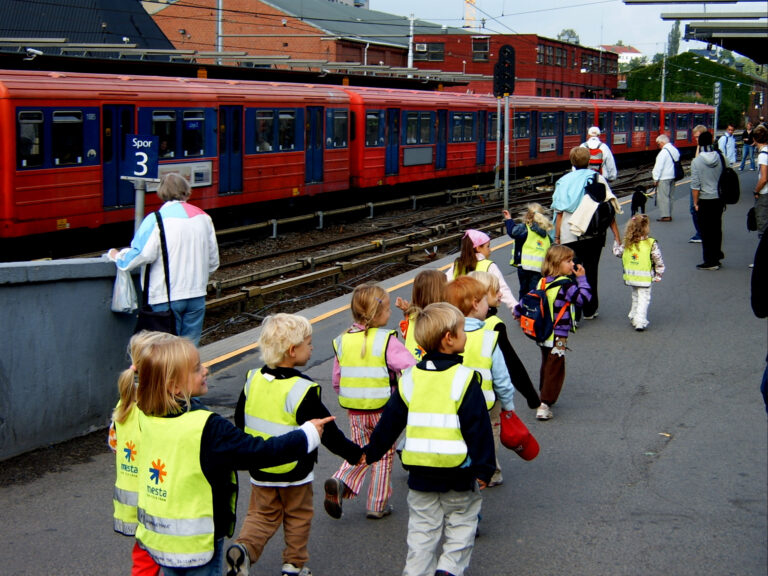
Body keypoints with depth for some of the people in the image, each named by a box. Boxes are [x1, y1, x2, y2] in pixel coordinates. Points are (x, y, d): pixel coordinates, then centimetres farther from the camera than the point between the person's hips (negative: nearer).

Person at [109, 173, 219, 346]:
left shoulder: (156, 220, -11)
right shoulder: (203, 218, 6)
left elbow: (142, 255, -18)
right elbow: (213, 260, 10)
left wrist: (118, 256, 1)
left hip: (166, 298, -4)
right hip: (197, 296, 4)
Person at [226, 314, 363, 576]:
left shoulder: (253, 380, -4)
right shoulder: (302, 390, -22)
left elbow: (239, 420, 6)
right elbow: (326, 431, -19)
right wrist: (355, 454, -7)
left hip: (259, 469, 4)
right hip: (294, 472, -4)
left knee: (262, 514, 16)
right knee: (298, 517, 16)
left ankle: (243, 548, -7)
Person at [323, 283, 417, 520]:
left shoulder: (342, 341, 1)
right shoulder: (387, 341, -16)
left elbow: (337, 380, 6)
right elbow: (411, 369, -23)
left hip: (355, 412, 4)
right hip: (383, 411, -4)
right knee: (384, 456, 13)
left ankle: (340, 482, -6)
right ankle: (377, 505, 18)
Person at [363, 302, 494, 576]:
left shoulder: (410, 378, 1)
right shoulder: (464, 379, -12)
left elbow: (390, 421, 8)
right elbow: (478, 427, -13)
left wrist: (371, 452, 20)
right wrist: (484, 468, -6)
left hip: (420, 473, 4)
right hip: (459, 473, -3)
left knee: (422, 529, 13)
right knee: (461, 523, 13)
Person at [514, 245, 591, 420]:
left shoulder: (543, 281, 3)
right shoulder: (566, 284, -19)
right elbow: (584, 297, -19)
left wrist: (518, 313, 25)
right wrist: (582, 278, -9)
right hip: (558, 337, -8)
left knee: (546, 366, 24)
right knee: (555, 370, -2)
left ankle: (543, 396, 38)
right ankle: (544, 405, -7)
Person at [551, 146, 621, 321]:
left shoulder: (564, 182, 4)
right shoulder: (598, 179, 4)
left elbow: (559, 212, -1)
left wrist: (557, 238, 2)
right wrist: (616, 235, -2)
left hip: (569, 236, -1)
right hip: (594, 234, 1)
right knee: (591, 272, 16)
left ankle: (574, 314, -6)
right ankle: (589, 310, 25)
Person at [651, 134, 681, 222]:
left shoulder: (664, 151, -16)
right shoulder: (674, 150, 11)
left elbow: (659, 166, -17)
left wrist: (656, 179, -12)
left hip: (664, 178, -9)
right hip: (672, 177, 9)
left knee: (663, 197, -4)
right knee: (669, 196, 15)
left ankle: (666, 216, -5)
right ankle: (669, 215, 20)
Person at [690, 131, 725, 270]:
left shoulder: (696, 161, -14)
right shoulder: (720, 158, -3)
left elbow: (695, 185, -14)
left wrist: (695, 202, -5)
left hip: (705, 200, -4)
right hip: (719, 199, 4)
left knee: (706, 231, 2)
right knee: (717, 228, 18)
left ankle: (710, 261, 4)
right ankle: (717, 254, 29)